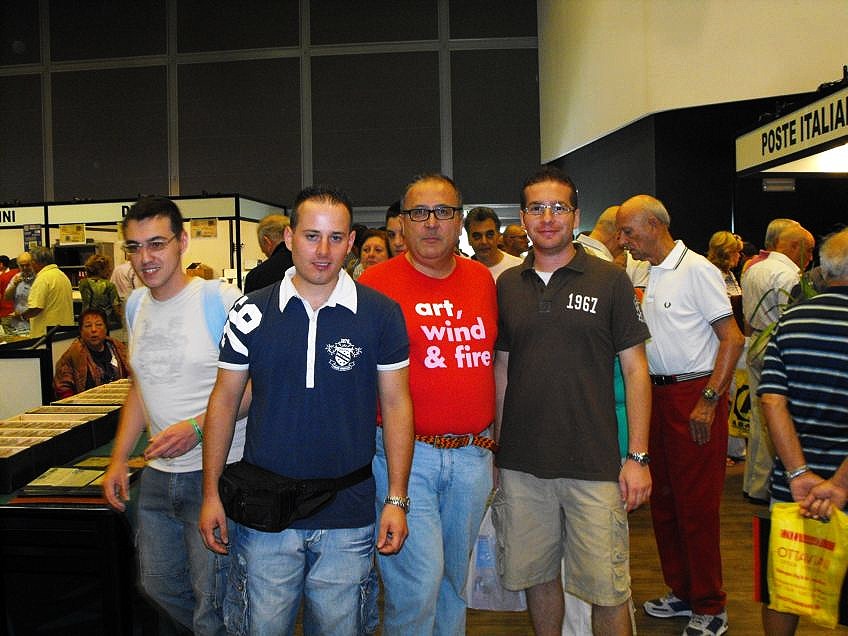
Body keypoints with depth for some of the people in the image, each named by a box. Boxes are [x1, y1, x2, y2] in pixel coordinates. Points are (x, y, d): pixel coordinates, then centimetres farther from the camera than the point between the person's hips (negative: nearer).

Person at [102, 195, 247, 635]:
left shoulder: (221, 301, -14)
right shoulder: (136, 305, 9)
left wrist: (196, 427, -24)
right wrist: (118, 459, 14)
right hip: (157, 473, 8)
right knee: (158, 585, 21)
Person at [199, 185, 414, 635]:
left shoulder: (381, 314, -4)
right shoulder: (252, 312, -2)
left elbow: (396, 404, 0)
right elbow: (224, 400, 5)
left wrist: (397, 499, -3)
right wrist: (211, 493, 3)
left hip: (349, 518, 0)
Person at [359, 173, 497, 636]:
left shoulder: (483, 280, 8)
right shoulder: (375, 283, -7)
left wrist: (495, 438, 14)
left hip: (473, 454, 5)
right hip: (406, 454, -4)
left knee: (454, 579, 19)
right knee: (417, 584, -3)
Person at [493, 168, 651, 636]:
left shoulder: (610, 281, -2)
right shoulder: (507, 286, 7)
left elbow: (635, 370, -1)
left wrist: (638, 457, -6)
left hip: (595, 465, -3)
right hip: (521, 464, 3)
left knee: (607, 589, 3)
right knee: (536, 575, 15)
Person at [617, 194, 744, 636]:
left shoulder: (697, 270, -11)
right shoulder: (645, 275, 11)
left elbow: (732, 339, -14)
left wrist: (708, 401, -18)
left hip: (695, 394, -7)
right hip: (658, 394, 8)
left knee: (697, 504, 0)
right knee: (663, 499, 14)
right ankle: (682, 592, 29)